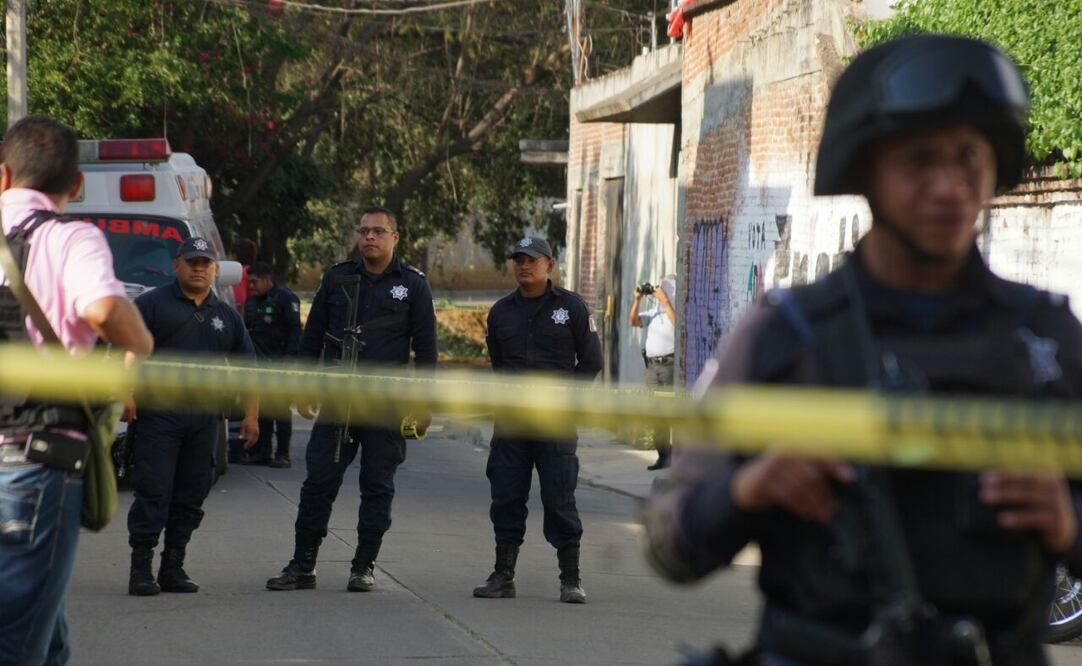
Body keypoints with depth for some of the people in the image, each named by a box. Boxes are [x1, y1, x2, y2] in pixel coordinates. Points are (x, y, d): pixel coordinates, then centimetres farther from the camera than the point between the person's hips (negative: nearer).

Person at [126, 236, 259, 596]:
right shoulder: (151, 304, 3)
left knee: (191, 496, 6)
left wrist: (251, 414, 9)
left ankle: (173, 567, 12)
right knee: (152, 492, -8)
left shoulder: (227, 317, 16)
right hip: (158, 414, -5)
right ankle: (141, 569, -6)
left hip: (205, 418, 5)